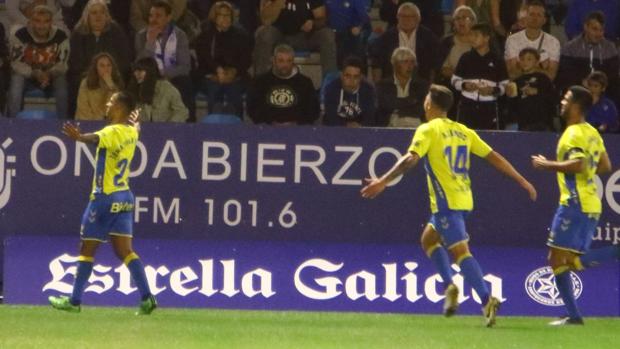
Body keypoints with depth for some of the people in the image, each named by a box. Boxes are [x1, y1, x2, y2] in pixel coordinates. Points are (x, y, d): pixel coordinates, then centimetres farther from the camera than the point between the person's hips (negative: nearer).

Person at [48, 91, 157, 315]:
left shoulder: (113, 132, -16)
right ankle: (146, 298, -5)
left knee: (87, 250, 2)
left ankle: (74, 301, 7)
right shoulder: (131, 132, 8)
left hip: (105, 198, -7)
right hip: (124, 198, 7)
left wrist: (79, 137, -61)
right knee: (125, 250, 5)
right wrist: (135, 121, 58)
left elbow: (96, 138, -40)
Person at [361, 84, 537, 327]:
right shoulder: (463, 131, 13)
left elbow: (411, 159, -20)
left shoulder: (428, 130, -5)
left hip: (446, 202, -7)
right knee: (429, 238, 23)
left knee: (460, 251, -12)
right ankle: (449, 286, 9)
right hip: (464, 199, 7)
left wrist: (382, 182, -22)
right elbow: (495, 158, 11)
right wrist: (522, 181, 16)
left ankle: (487, 300, -24)